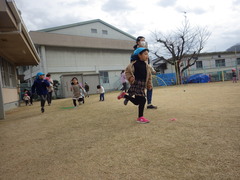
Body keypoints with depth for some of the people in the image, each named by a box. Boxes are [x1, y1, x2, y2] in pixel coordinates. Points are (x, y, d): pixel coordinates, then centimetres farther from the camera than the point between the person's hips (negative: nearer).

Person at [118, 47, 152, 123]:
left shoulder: (146, 65, 11)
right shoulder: (134, 64, -8)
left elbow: (149, 76, 19)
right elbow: (127, 71, -3)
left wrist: (149, 84, 12)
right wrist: (130, 78, -20)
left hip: (142, 85, 8)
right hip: (136, 84, -8)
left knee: (136, 102, 11)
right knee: (142, 100, -14)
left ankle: (124, 95, 32)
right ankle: (140, 117, 1)